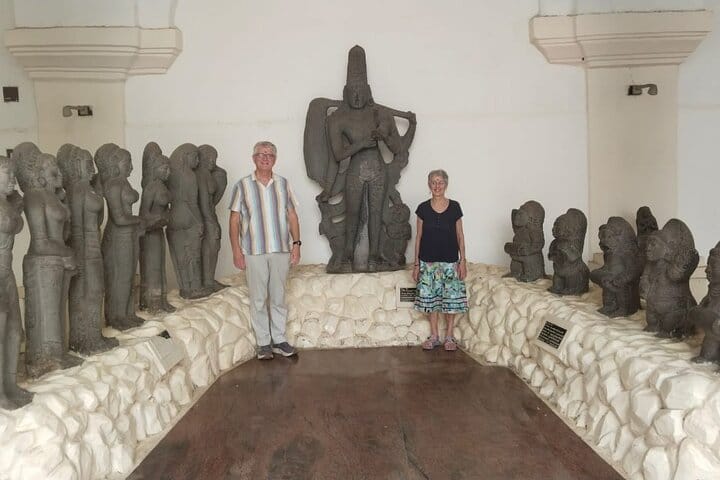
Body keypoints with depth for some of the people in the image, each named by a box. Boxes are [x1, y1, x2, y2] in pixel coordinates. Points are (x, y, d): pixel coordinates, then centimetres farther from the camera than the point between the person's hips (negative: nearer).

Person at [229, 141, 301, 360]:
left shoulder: (283, 184, 7)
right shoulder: (243, 185, 0)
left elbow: (292, 216, 9)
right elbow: (234, 220, -1)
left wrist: (296, 243, 1)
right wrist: (236, 250, -7)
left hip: (281, 250, 2)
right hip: (254, 251, -2)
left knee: (278, 297, 10)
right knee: (258, 299, 4)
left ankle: (279, 340, 21)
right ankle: (263, 343, 15)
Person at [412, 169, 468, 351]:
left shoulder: (454, 207, -1)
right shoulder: (423, 208, 0)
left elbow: (460, 235, 2)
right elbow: (418, 236, 4)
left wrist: (463, 260, -3)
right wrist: (416, 263, 1)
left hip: (450, 261, -1)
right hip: (428, 261, 1)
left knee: (451, 298, 2)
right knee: (431, 298, 7)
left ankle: (449, 336, 16)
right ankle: (434, 336, 19)